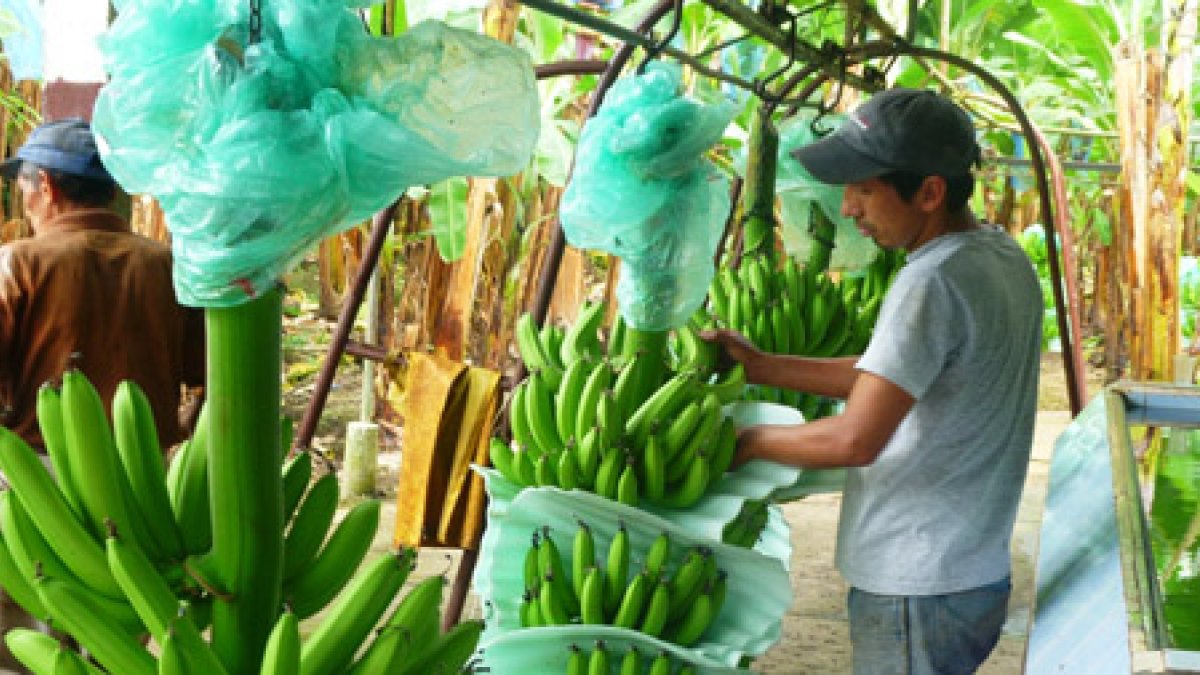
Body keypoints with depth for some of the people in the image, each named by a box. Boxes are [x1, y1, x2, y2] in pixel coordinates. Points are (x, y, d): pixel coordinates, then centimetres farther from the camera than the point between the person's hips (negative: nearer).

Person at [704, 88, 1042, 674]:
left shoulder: (933, 283, -24)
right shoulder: (1003, 255, 5)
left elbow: (855, 440, -28)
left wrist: (749, 441, -12)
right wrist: (760, 366, 6)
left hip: (916, 592, -9)